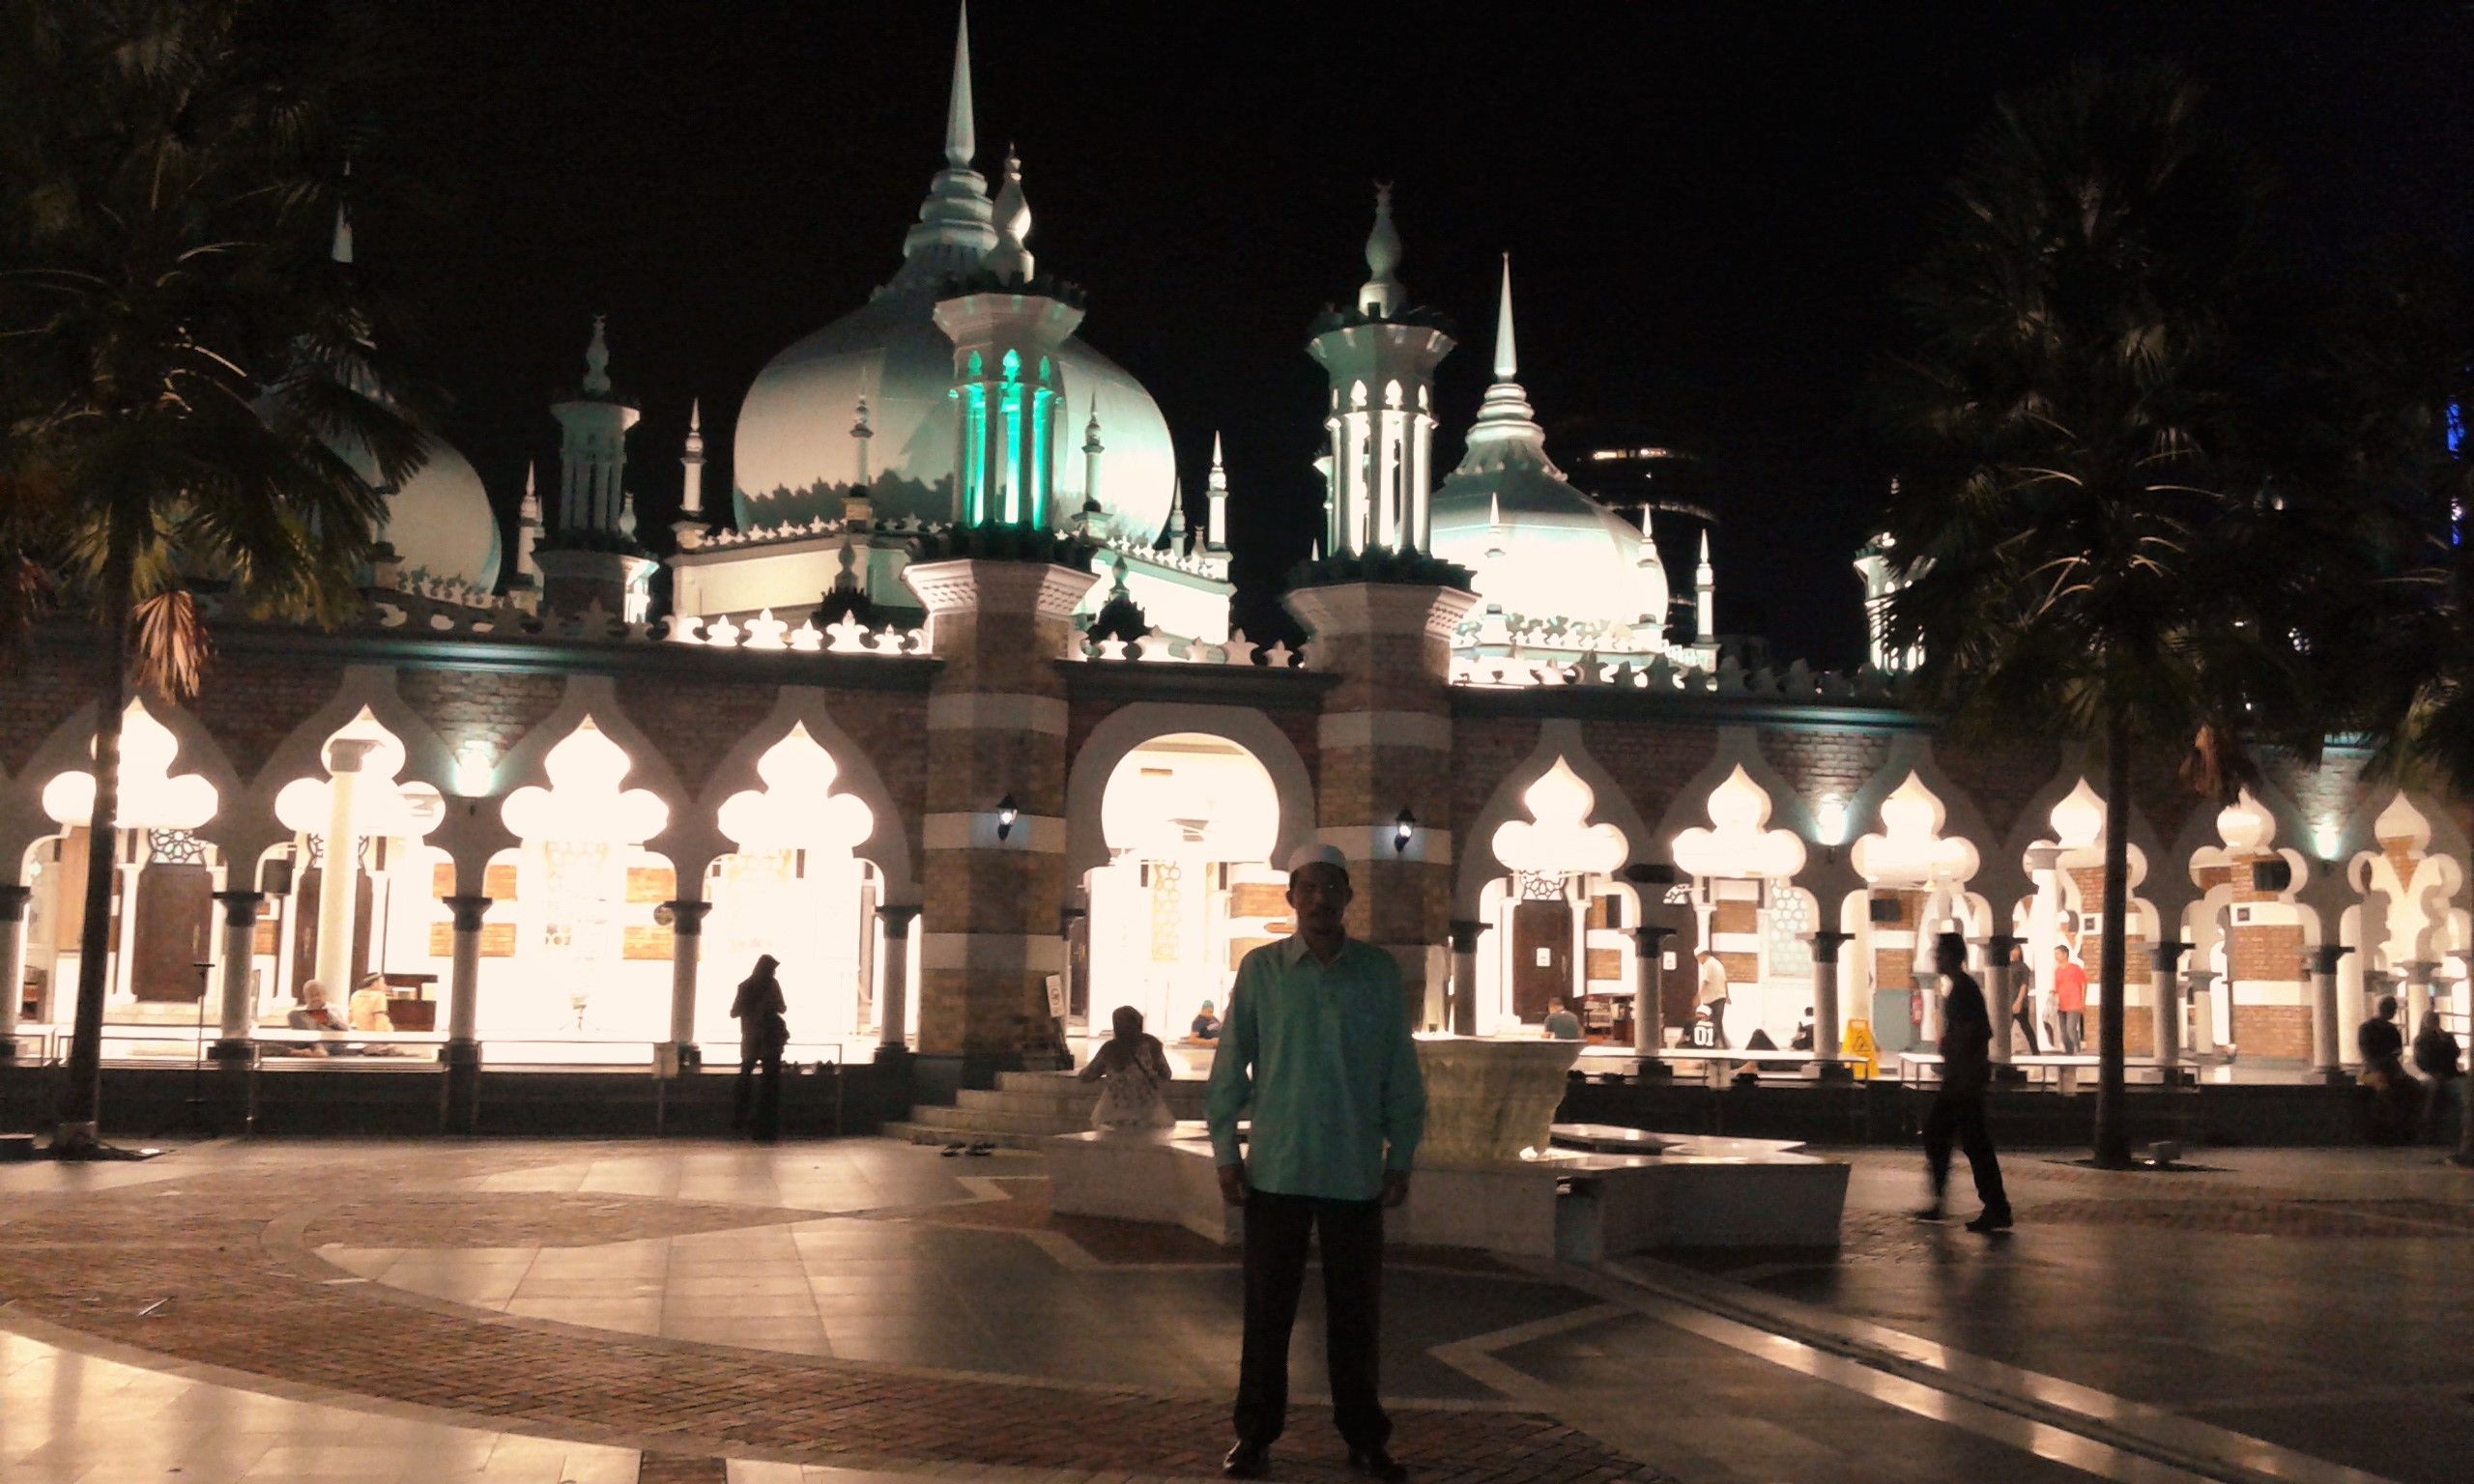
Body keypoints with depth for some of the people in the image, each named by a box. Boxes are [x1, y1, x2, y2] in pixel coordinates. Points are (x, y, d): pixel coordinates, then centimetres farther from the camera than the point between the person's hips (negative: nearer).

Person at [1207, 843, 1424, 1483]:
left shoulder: (1379, 971, 3)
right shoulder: (1261, 969, 0)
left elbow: (1401, 1071, 6)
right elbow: (1231, 1065, 3)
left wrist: (1402, 1156, 4)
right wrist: (1225, 1152, 0)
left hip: (1357, 1172, 1)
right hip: (1275, 1169, -1)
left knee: (1356, 1310, 8)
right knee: (1267, 1310, 6)